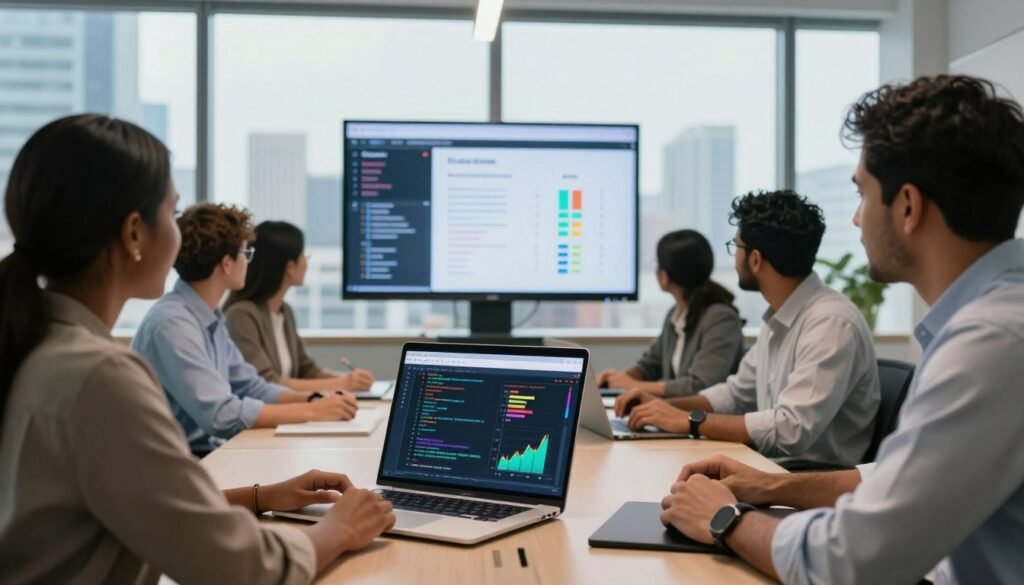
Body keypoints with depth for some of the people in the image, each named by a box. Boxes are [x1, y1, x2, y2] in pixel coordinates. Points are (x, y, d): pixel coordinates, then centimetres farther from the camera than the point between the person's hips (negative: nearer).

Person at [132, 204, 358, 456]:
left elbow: (250, 387, 12)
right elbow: (220, 416, -26)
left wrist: (313, 399, -5)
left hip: (208, 452, 8)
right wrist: (312, 411, -20)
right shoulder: (172, 322, -21)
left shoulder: (210, 318, 9)